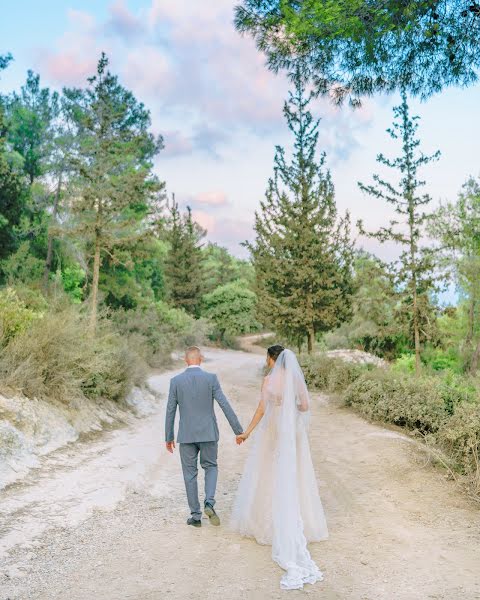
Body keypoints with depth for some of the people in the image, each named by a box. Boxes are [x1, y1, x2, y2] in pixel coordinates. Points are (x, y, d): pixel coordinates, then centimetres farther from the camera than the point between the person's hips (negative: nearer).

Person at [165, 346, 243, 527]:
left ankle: (196, 516, 15)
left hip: (186, 435, 0)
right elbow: (225, 406, -10)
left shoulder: (176, 381, -3)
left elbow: (170, 411, 0)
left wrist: (168, 437, 11)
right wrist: (238, 431, -3)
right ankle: (209, 503, -2)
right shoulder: (211, 378, -7)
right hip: (208, 433, 0)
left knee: (190, 474, 11)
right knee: (211, 467, 18)